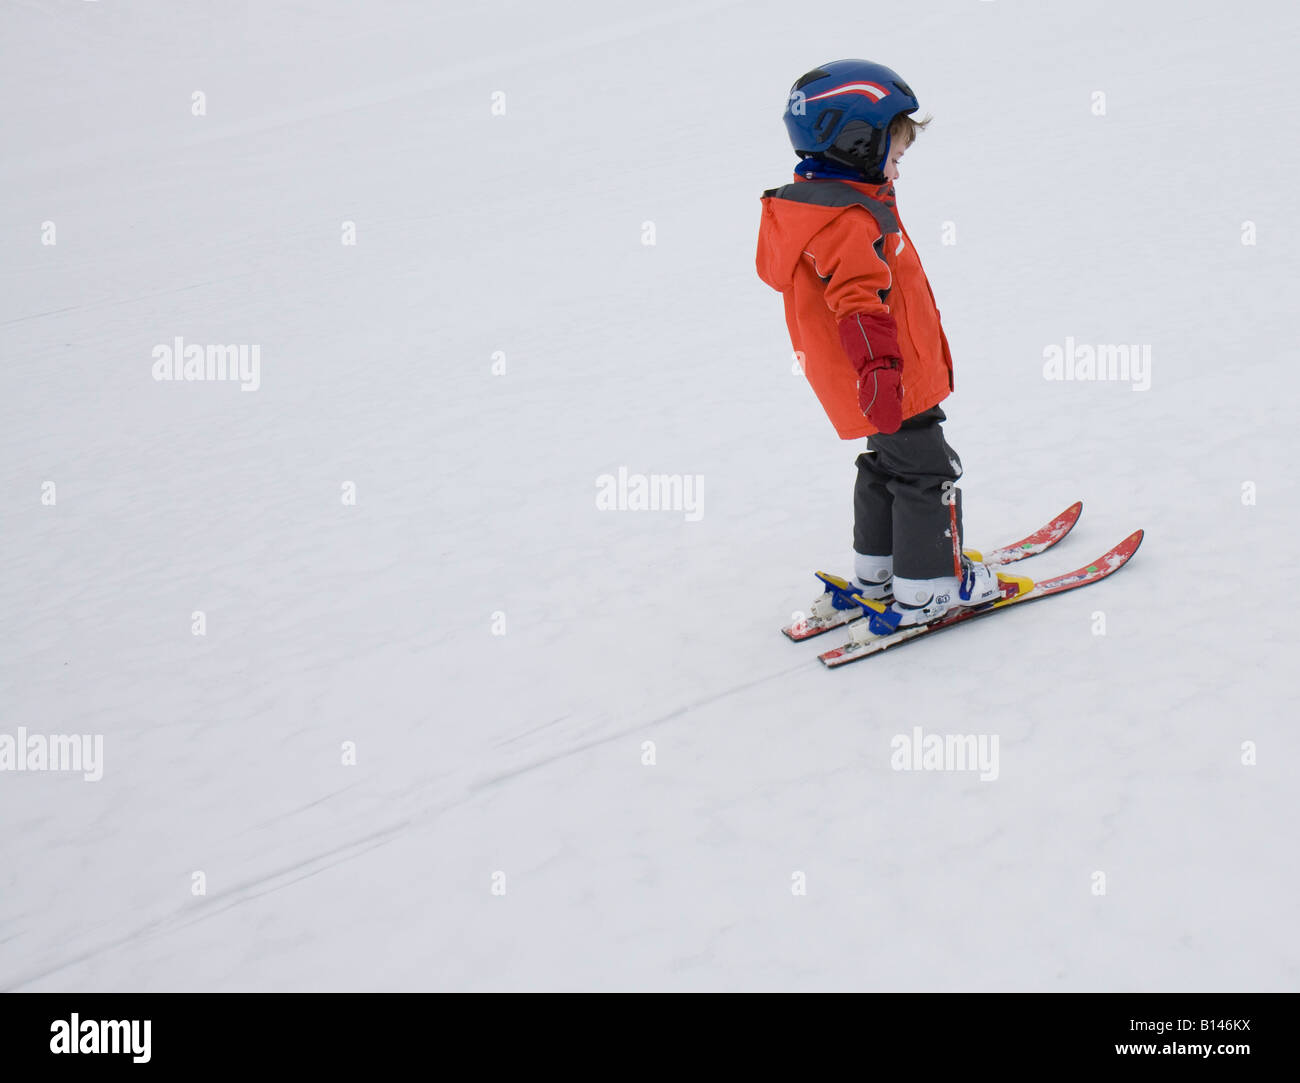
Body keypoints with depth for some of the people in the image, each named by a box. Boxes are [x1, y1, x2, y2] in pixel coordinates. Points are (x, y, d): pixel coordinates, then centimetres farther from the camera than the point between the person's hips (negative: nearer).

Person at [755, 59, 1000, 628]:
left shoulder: (803, 204, 8)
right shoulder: (851, 221, -25)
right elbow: (860, 302, -36)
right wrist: (878, 366, -45)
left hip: (876, 386, 10)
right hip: (896, 386, -10)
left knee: (885, 466, 24)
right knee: (926, 475, 2)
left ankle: (875, 571, 35)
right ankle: (926, 589, 11)